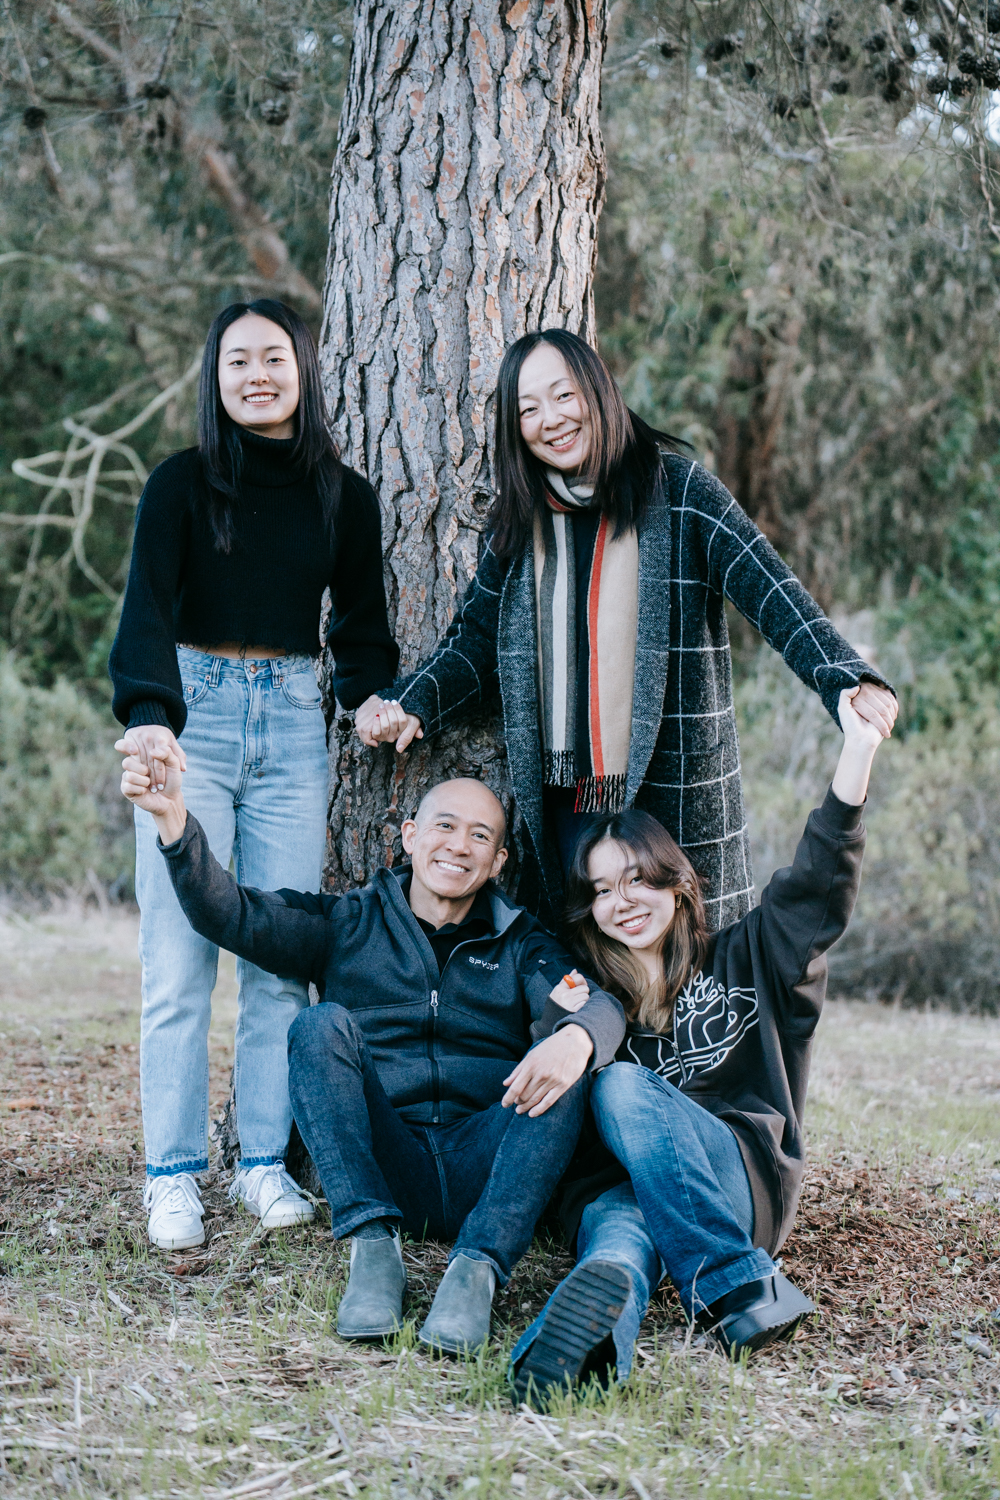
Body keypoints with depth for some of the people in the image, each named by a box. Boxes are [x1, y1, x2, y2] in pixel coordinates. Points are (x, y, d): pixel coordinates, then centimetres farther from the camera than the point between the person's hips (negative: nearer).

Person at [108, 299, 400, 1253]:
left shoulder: (344, 496, 9)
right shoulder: (183, 483, -1)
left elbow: (362, 623, 16)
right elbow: (147, 603, -15)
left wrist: (376, 699, -3)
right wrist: (149, 713, -31)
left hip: (292, 723, 3)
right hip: (193, 716, -3)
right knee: (180, 958, -4)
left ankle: (265, 1163, 12)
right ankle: (173, 1175, 3)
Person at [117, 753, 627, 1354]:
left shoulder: (522, 943, 15)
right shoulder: (348, 923, 15)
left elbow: (599, 1003, -5)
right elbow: (231, 914, 2)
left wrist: (576, 1036, -31)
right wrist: (175, 822, -17)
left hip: (483, 1170, 0)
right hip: (379, 1165, 0)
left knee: (564, 1065, -24)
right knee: (322, 1024, -21)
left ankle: (479, 1266, -36)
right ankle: (374, 1247, -30)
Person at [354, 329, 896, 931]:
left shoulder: (677, 492, -2)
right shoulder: (520, 522, 11)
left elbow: (772, 592, -9)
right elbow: (476, 642, 15)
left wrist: (852, 679, -24)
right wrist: (410, 705, -4)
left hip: (670, 796, -3)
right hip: (564, 799, 3)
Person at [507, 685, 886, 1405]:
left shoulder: (742, 961, 17)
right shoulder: (586, 993, 21)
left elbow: (820, 883, 2)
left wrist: (859, 749, -9)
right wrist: (559, 1028, -7)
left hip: (746, 1181, -1)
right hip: (619, 1184, 2)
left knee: (623, 1089, -31)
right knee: (621, 1242, -35)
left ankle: (738, 1290, -41)